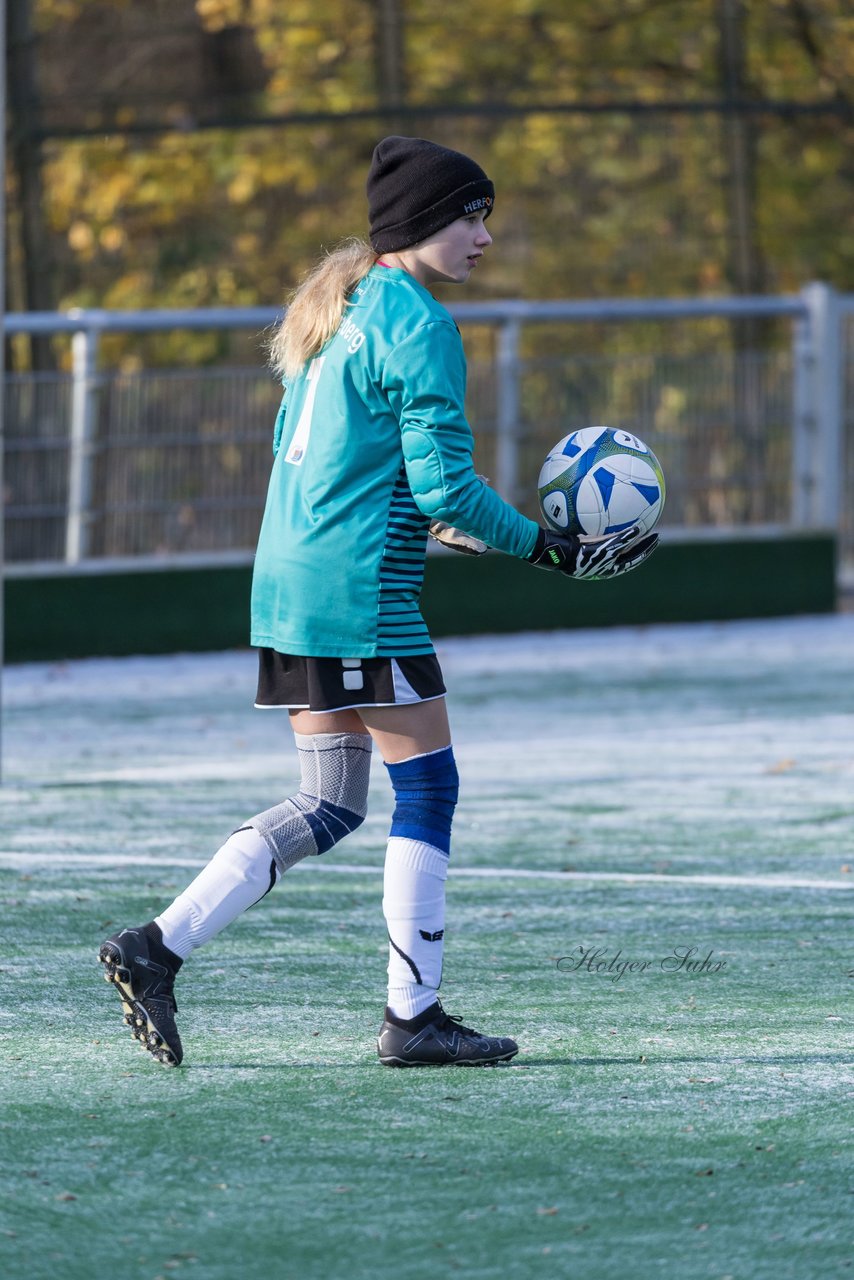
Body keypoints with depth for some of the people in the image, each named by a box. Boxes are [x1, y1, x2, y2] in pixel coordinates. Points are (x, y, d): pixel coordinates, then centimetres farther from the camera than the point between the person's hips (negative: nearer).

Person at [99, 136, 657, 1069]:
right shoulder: (418, 326, -12)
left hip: (289, 582, 9)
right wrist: (553, 550, -9)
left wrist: (436, 523, 26)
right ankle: (413, 1017, 1)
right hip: (360, 592, -9)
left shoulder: (336, 312, 17)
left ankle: (157, 947, 4)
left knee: (329, 804, 11)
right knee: (426, 785, -1)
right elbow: (444, 484, -16)